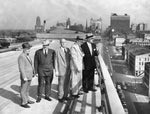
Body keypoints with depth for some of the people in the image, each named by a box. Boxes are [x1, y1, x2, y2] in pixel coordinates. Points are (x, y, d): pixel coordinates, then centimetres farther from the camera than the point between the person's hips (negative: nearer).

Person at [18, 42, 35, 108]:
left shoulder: (27, 55, 8)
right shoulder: (21, 57, -21)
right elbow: (21, 68, -23)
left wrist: (33, 72, 19)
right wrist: (24, 77, -24)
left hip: (29, 76, 9)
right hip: (25, 76, -9)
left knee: (27, 89, 20)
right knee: (23, 90, 4)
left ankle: (27, 100, 33)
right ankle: (23, 103, 14)